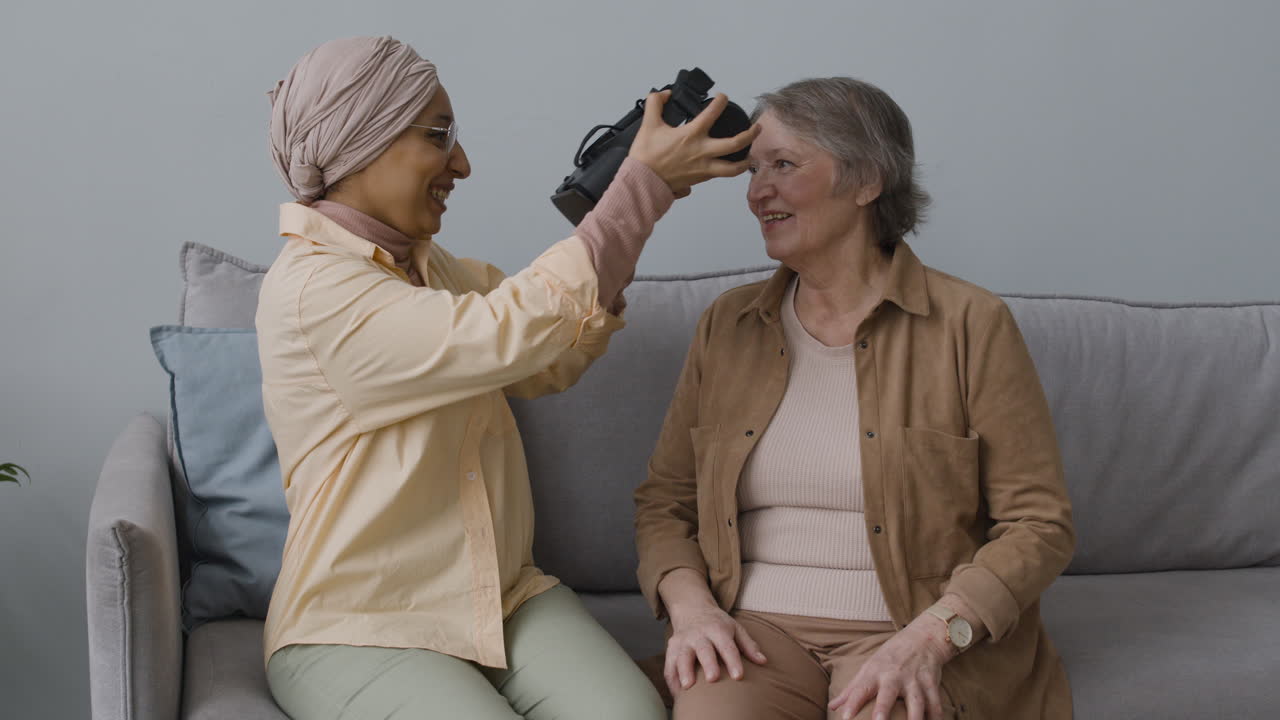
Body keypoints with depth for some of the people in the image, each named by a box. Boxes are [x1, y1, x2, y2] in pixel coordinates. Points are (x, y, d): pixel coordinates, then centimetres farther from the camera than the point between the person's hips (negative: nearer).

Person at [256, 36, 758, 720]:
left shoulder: (433, 267, 12)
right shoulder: (310, 288, -17)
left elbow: (551, 367, 17)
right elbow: (511, 335, -25)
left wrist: (609, 224, 2)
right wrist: (643, 185, -21)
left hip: (505, 599, 7)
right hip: (355, 630, -6)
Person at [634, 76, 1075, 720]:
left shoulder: (969, 324, 0)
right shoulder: (727, 325, 13)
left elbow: (1039, 523, -3)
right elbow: (664, 500, 14)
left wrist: (930, 637, -17)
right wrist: (689, 605, -6)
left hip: (909, 631, -2)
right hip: (756, 625, 3)